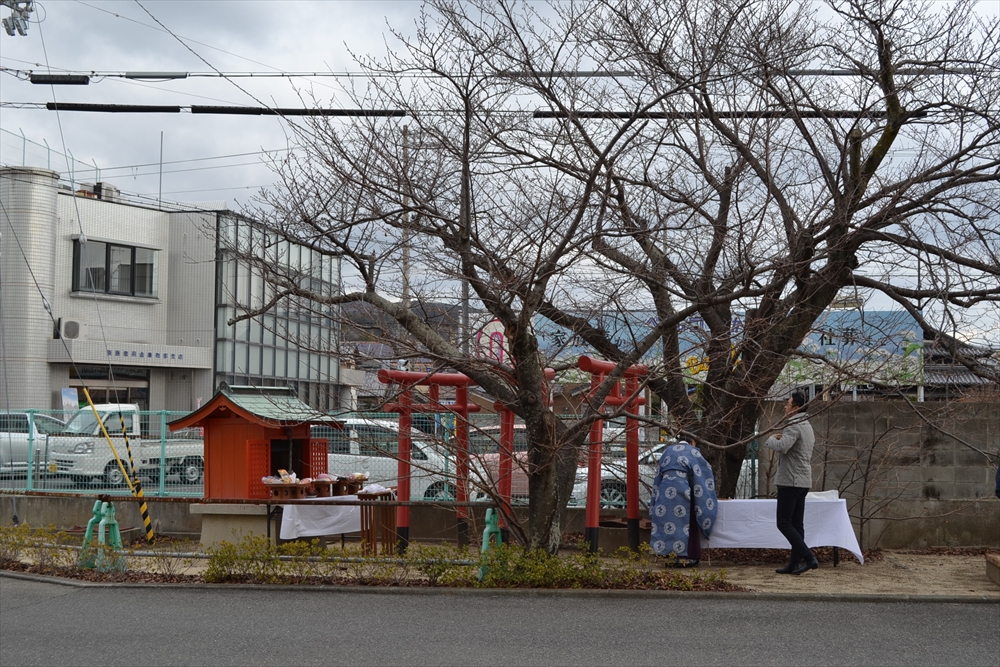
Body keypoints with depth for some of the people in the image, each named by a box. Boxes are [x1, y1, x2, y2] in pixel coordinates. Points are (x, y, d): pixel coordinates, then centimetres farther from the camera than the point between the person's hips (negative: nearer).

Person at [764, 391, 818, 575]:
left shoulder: (794, 426, -15)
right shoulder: (807, 426, 18)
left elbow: (782, 447, -31)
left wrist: (772, 439, -10)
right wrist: (781, 438, 13)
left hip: (791, 481, -10)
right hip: (803, 482, 10)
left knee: (784, 523, -8)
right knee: (796, 524, 9)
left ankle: (809, 557, -16)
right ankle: (794, 564, 10)